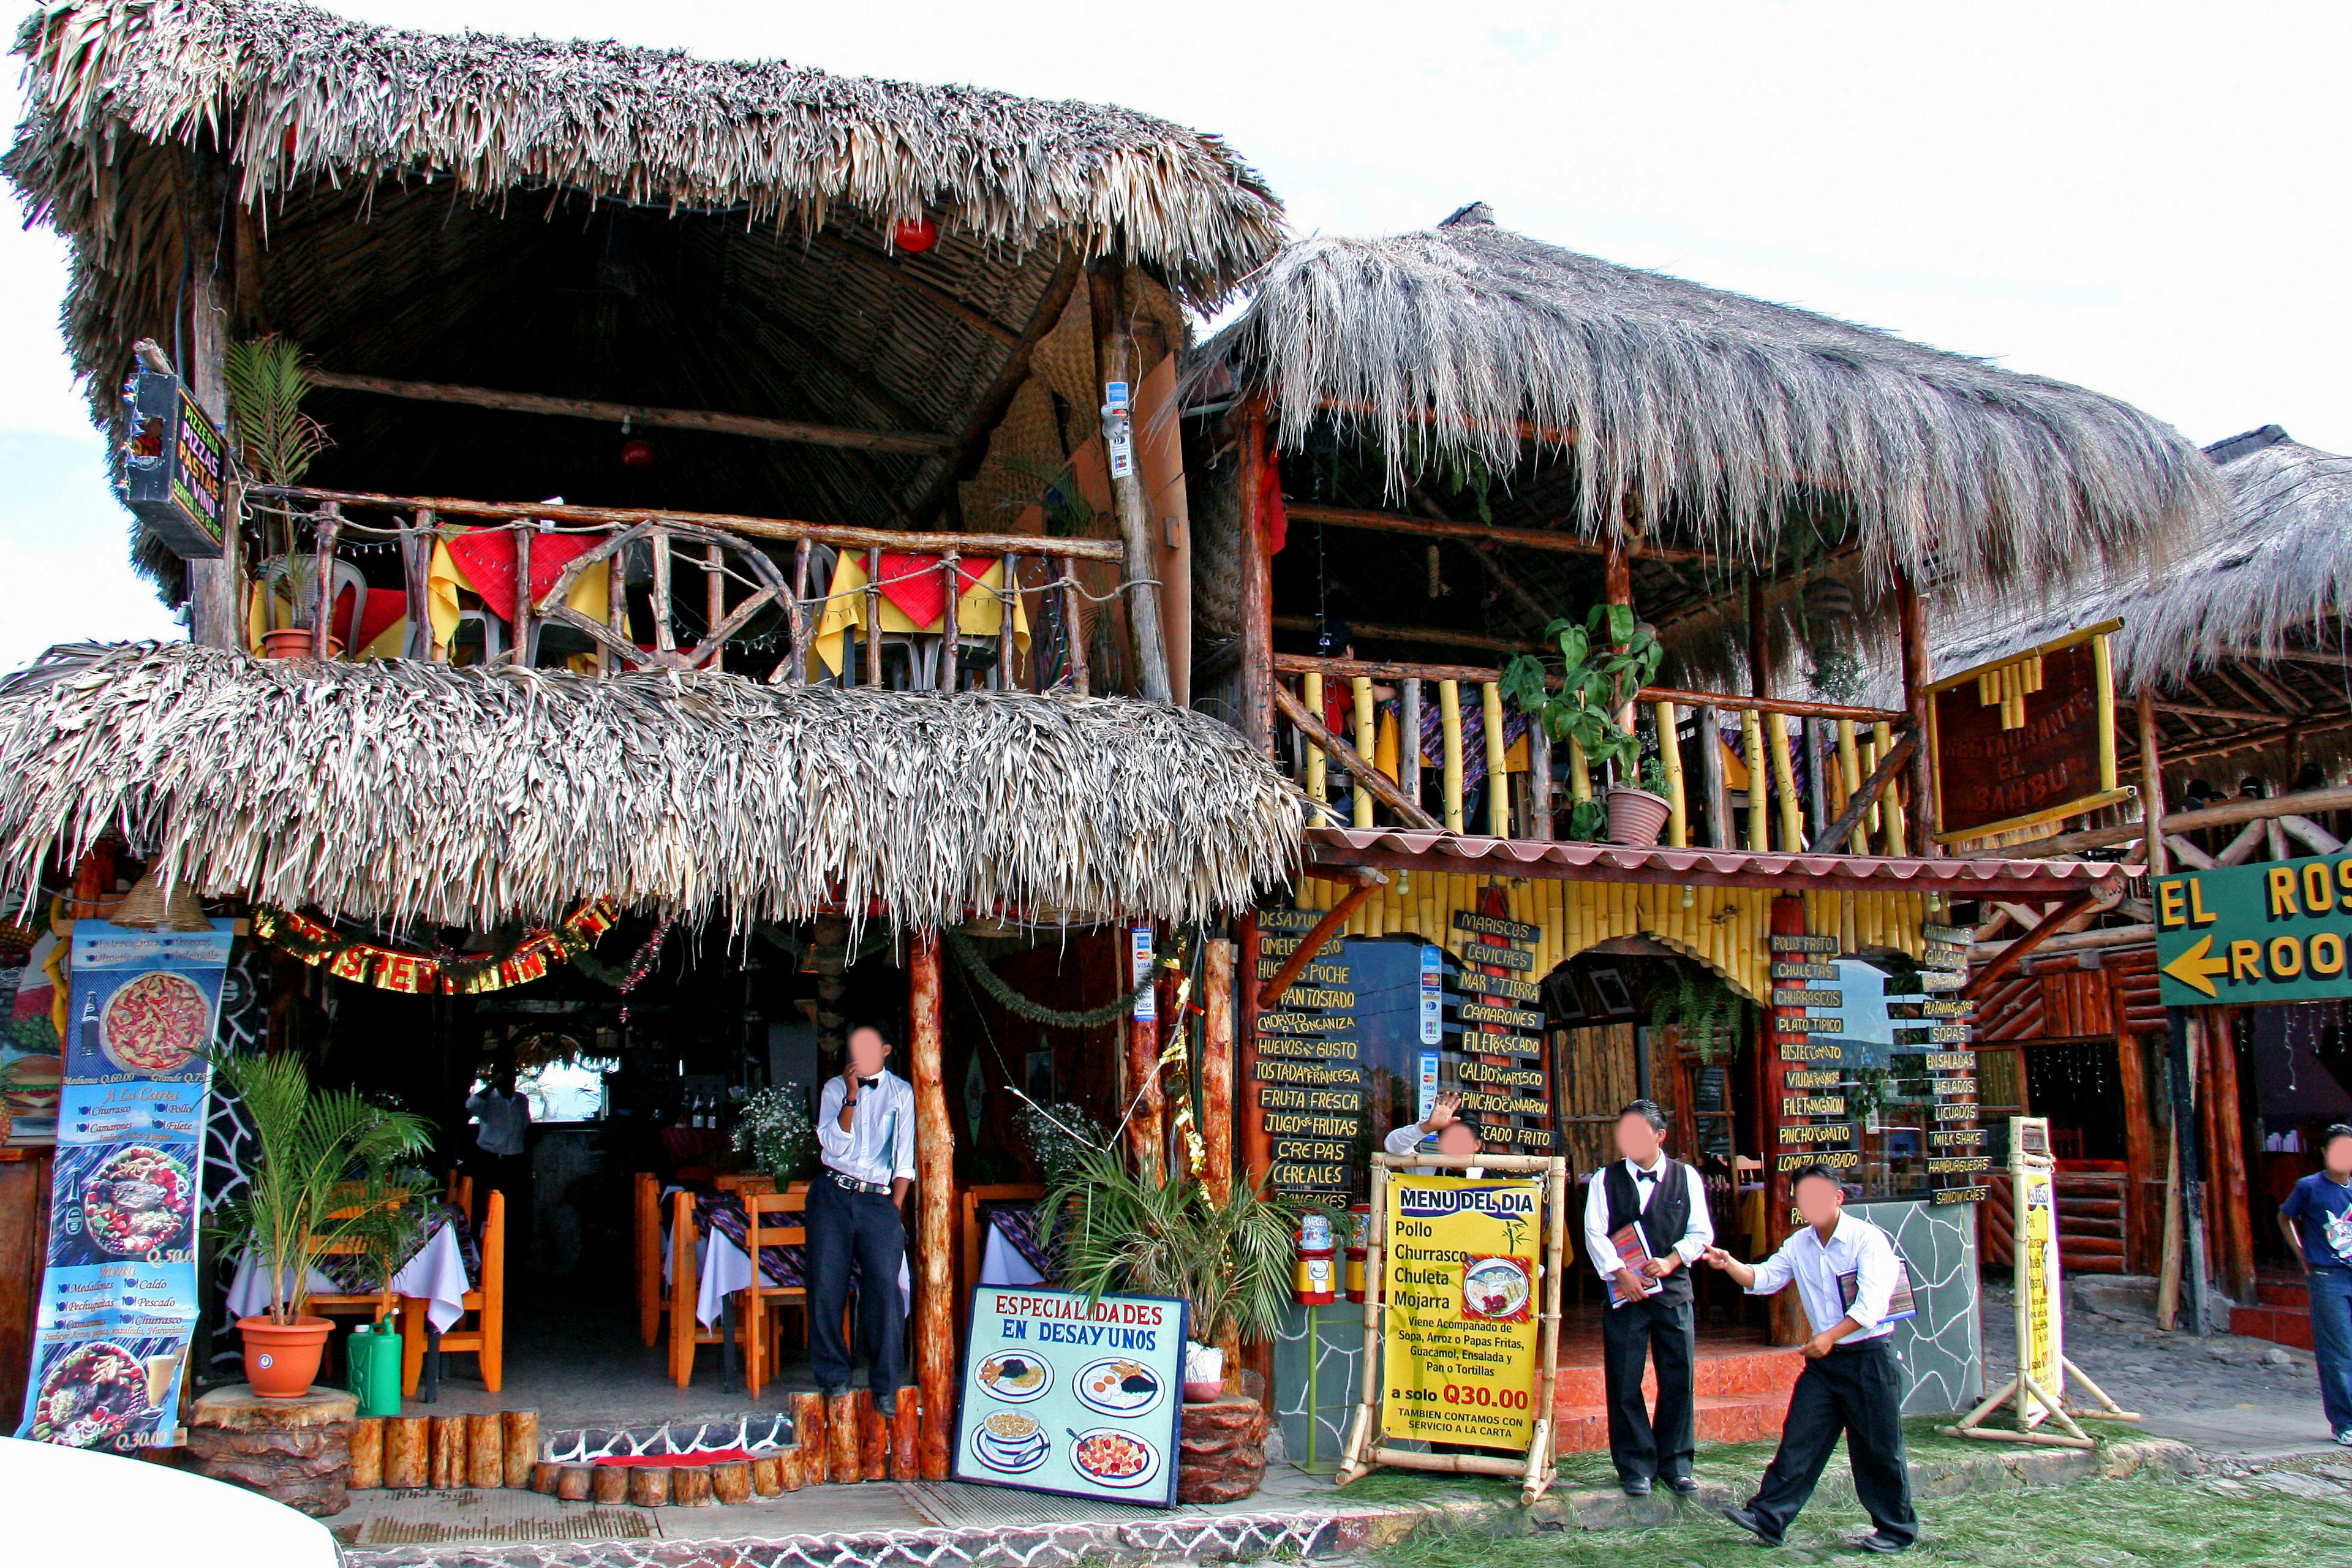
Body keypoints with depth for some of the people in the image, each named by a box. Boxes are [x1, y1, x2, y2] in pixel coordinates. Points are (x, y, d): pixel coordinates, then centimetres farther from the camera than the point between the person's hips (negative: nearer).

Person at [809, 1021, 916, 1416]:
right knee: (826, 1286, -4)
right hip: (832, 1194, 1)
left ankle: (885, 1384, -3)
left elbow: (905, 1159, 8)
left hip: (879, 1199, -1)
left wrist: (896, 1209, -1)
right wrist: (851, 1097, -11)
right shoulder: (835, 1088, 10)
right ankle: (833, 1375, 9)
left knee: (885, 1287, -10)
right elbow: (835, 1146, -3)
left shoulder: (901, 1093, 10)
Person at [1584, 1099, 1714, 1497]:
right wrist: (1621, 1274, -13)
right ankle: (1636, 1467, 10)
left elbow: (1701, 1233, 4)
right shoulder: (1606, 1179, 3)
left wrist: (1671, 1261, -11)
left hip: (1673, 1290, 1)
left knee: (1678, 1381, 3)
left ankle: (1675, 1464, 17)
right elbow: (1595, 1233, -2)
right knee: (1625, 1384, 0)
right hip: (1624, 1292, -1)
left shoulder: (1686, 1177, 5)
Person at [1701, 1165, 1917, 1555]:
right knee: (1799, 1440, 2)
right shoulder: (1799, 1245, 8)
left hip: (1869, 1357, -6)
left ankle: (1897, 1529, 19)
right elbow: (1764, 1278, 8)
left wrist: (1830, 1337, -26)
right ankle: (1769, 1518, 2)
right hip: (1824, 1360, 6)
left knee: (1878, 1449, 4)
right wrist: (1730, 1265, -11)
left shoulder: (1867, 1239, -13)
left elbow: (1871, 1303, -21)